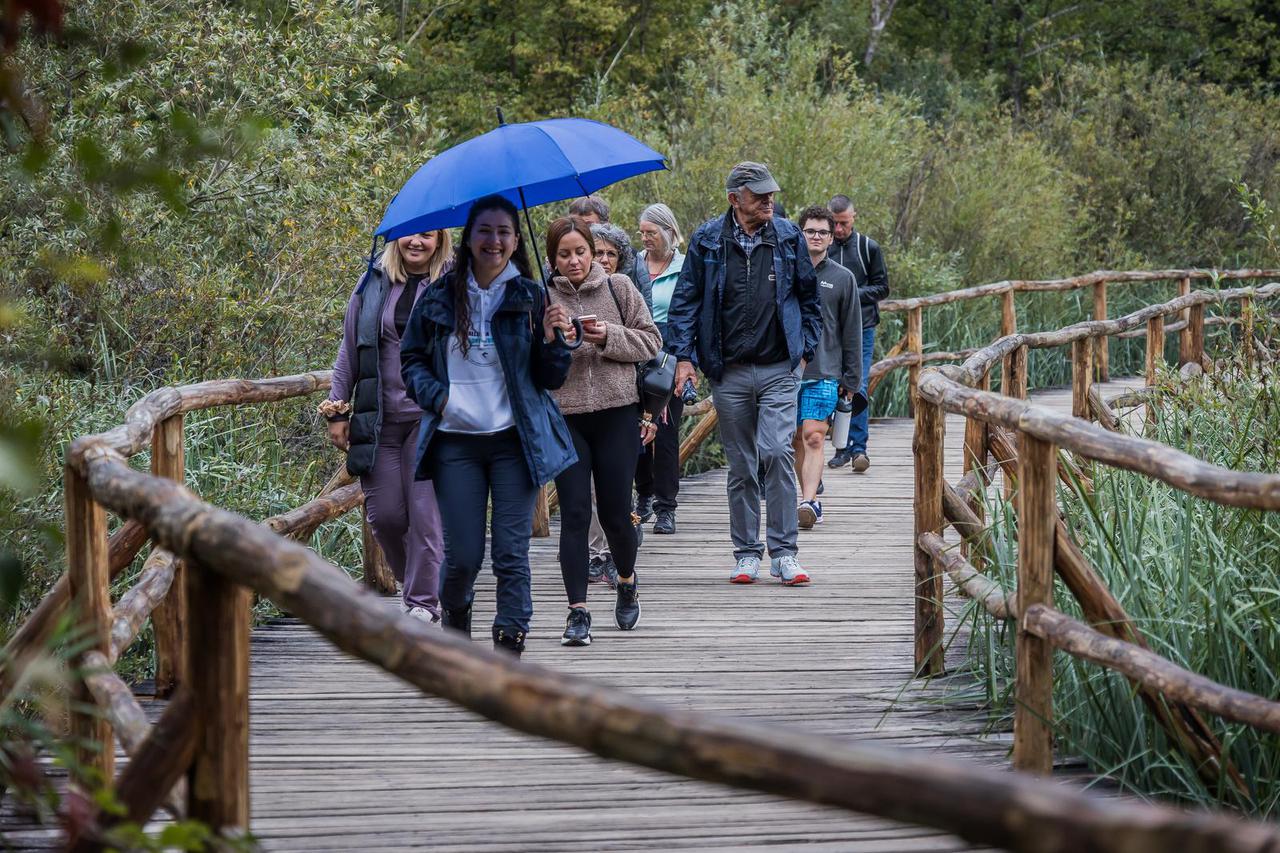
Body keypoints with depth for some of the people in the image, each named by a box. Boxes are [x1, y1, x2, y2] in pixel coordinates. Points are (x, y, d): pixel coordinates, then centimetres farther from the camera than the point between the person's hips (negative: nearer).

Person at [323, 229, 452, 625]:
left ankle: (423, 601, 3)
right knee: (384, 512, 2)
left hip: (432, 417, -3)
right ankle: (413, 580, 26)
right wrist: (338, 410, 9)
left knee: (426, 513, -6)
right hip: (378, 418, 3)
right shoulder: (373, 284, 8)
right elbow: (349, 352, 13)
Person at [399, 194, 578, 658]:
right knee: (463, 555, 1)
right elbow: (411, 359, 13)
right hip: (455, 441, 0)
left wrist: (551, 339, -14)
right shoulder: (439, 298, 4)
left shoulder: (530, 298, 3)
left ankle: (510, 646, 2)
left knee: (511, 551, -4)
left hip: (514, 440, 0)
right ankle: (455, 612, 33)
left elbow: (551, 379, 5)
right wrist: (435, 394, -4)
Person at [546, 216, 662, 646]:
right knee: (574, 513, -5)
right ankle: (578, 610, -3)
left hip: (617, 414, 0)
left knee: (615, 510, 3)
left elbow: (650, 341, 4)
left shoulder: (619, 288, 5)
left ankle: (627, 581, 32)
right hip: (563, 417, 0)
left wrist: (609, 336, -11)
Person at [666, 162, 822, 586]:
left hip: (779, 369, -1)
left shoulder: (788, 236, 4)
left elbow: (809, 297, 13)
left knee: (777, 451, -14)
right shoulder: (707, 241, 1)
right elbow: (685, 299, 5)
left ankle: (783, 552, -8)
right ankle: (746, 553, 15)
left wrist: (804, 350, 10)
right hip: (729, 372, 1)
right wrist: (683, 355, -3)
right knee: (740, 464, 6)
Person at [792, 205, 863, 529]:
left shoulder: (842, 278, 6)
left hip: (825, 373, -2)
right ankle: (810, 498, 17)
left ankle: (808, 502, -21)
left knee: (813, 438, -13)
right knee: (796, 440, 7)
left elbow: (852, 333, 8)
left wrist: (852, 379, 5)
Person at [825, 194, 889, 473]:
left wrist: (855, 294, -11)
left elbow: (882, 287, 6)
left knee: (858, 388, -10)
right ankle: (843, 447, 13)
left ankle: (859, 448, -9)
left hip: (861, 328, -2)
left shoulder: (868, 248, 3)